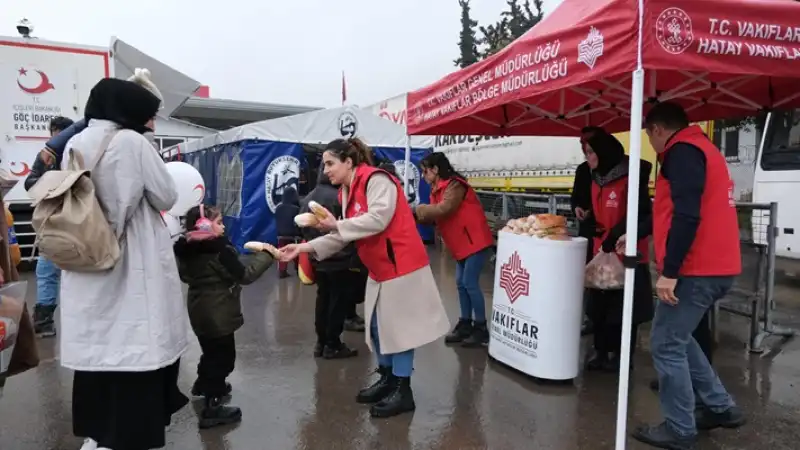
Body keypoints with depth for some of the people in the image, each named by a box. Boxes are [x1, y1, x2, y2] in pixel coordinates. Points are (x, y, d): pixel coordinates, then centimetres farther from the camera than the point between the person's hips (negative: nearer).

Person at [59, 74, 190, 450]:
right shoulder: (130, 141, -11)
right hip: (133, 266, -7)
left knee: (96, 345, 15)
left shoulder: (74, 145, 9)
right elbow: (165, 197, -7)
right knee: (136, 349, 2)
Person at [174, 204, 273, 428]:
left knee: (211, 352, 27)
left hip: (200, 311, 9)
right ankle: (212, 407, 6)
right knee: (222, 356, 2)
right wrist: (265, 255, -13)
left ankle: (204, 386, 48)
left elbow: (185, 275, 18)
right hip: (218, 313, -9)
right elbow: (244, 274, -20)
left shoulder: (189, 248, 3)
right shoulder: (220, 249, -22)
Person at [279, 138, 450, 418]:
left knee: (398, 326, -1)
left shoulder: (377, 180, -16)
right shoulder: (346, 192, 11)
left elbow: (378, 219, -28)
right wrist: (305, 247, -1)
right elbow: (344, 235, 7)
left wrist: (336, 225, -23)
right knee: (377, 326, 14)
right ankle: (387, 379, 31)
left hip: (401, 264, -9)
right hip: (379, 268, 9)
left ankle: (403, 391, 11)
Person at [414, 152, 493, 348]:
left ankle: (481, 329, 1)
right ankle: (465, 325, 18)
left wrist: (417, 210, -19)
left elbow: (443, 209, -30)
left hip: (475, 240, -10)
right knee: (461, 283, 10)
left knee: (470, 283, -8)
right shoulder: (438, 189, 12)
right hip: (462, 244, 10)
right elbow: (434, 217, 6)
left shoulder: (455, 186, -17)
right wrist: (417, 215, -9)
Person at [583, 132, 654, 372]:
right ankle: (601, 351, 24)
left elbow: (644, 216, -17)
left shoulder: (630, 179, -15)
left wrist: (618, 236, -21)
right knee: (599, 306, 12)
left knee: (623, 307, 4)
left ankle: (621, 355, 18)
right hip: (601, 253, 8)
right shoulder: (596, 179, 10)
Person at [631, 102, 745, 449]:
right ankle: (720, 407, 27)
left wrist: (669, 271, -23)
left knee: (666, 345, -1)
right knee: (677, 339, 21)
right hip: (715, 267, 10)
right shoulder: (699, 148, 21)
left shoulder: (682, 151, -11)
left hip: (696, 270, -10)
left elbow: (686, 216, -23)